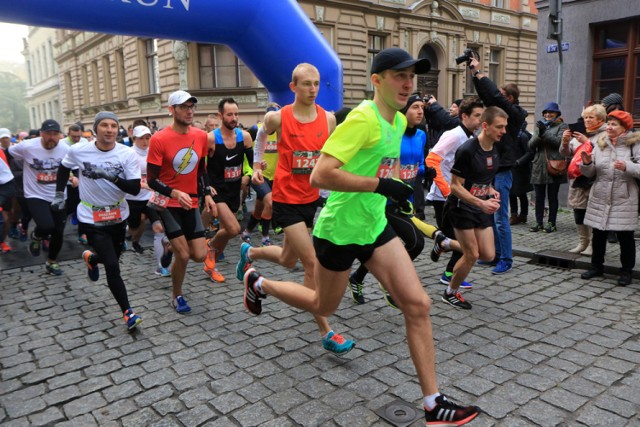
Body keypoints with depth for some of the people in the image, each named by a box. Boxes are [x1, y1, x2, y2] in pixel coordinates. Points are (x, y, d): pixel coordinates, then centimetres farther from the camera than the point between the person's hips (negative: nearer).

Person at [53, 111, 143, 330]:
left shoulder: (127, 154, -13)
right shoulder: (77, 151, -10)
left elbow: (135, 189, -18)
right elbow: (64, 168, 12)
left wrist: (112, 177, -32)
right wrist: (59, 194, 8)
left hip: (118, 216, 3)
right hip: (91, 218, -2)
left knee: (111, 259, 21)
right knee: (112, 266, -11)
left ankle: (91, 258, 57)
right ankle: (127, 312, 2)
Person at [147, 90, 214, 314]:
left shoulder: (201, 136, 0)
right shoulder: (159, 139, -15)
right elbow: (151, 180, -13)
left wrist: (207, 195, 5)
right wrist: (175, 193, -29)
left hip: (191, 203, 5)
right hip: (168, 203, -4)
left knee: (200, 255, 0)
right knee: (183, 255, -8)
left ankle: (172, 248, 34)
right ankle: (177, 296, 18)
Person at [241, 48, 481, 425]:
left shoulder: (399, 121, 5)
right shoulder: (364, 117, -22)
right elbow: (320, 175, -30)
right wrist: (381, 185, -31)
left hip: (376, 225, 7)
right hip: (340, 229, -7)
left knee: (418, 305, -2)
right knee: (324, 306, 15)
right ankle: (258, 283, 42)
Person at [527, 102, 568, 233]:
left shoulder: (562, 126, 5)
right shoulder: (539, 126, 16)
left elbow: (559, 141, -12)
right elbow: (531, 145, 5)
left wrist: (545, 132, -19)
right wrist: (539, 135, -13)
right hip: (538, 167, 4)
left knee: (552, 197, 3)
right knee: (539, 197, 6)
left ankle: (551, 223, 11)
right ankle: (539, 222, 14)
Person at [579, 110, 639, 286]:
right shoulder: (600, 143, 9)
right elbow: (590, 173, 7)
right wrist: (586, 163, -13)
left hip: (624, 199, -4)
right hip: (600, 198, 4)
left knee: (625, 236, 5)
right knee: (598, 234, 11)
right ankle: (597, 266, 25)